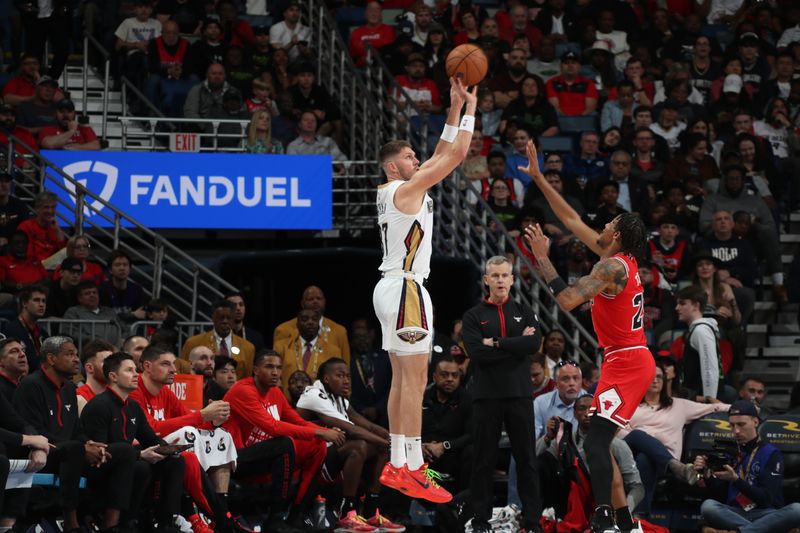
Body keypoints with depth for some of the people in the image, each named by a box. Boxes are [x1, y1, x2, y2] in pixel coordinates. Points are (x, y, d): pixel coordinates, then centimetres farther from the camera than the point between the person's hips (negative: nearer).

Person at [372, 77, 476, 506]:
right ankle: (414, 473, -13)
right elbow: (457, 155, -13)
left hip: (393, 288, 10)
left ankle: (397, 465, 14)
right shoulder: (406, 190, -12)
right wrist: (470, 108, -5)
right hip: (406, 290, -10)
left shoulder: (393, 191, 14)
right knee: (415, 381, -11)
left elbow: (442, 155, 21)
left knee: (402, 379, 12)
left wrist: (455, 108, 16)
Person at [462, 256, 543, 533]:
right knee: (484, 461, 3)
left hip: (519, 395, 1)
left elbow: (534, 343, -8)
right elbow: (477, 353, -11)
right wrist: (517, 345, -10)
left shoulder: (524, 313, 11)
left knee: (526, 459, 3)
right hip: (486, 396, -1)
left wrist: (496, 343, -11)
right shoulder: (473, 317, 5)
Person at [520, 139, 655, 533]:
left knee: (596, 440, -17)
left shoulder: (612, 267, -15)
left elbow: (567, 300, -26)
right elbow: (572, 220, 19)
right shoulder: (622, 260, 12)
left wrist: (542, 259, -17)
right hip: (632, 361, 10)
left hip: (626, 364, -10)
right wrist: (539, 179, 20)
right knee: (601, 440, 14)